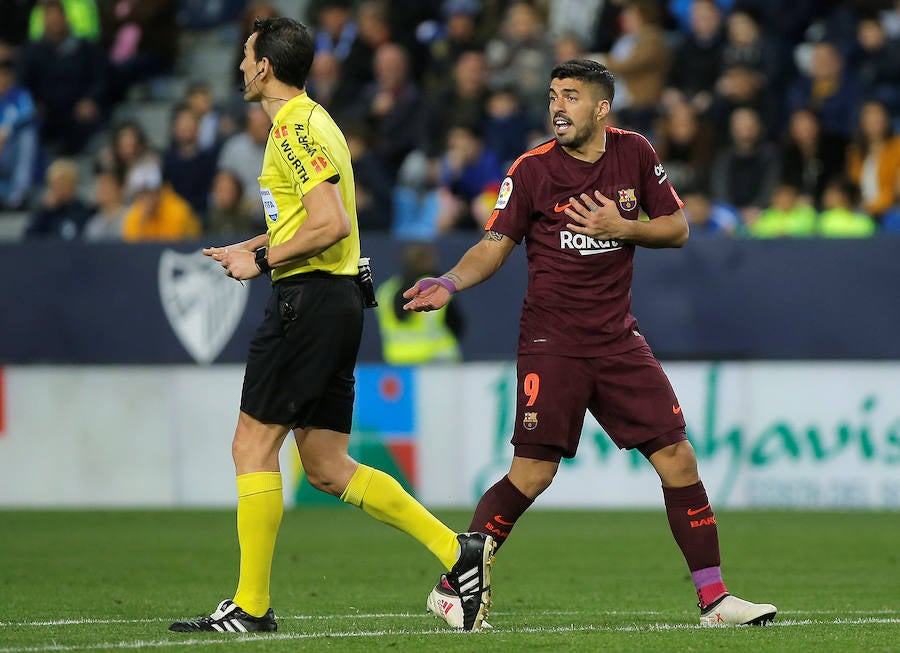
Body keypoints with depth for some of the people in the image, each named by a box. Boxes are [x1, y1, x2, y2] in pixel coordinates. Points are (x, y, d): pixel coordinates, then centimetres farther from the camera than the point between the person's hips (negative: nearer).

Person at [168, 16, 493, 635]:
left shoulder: (297, 128, -13)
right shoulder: (310, 121, 19)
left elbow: (332, 224, -23)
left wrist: (263, 258, -14)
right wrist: (248, 248, 21)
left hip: (307, 299, -10)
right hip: (336, 300, 10)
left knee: (254, 445, -4)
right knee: (327, 467, 9)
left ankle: (251, 607, -1)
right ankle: (458, 551, 3)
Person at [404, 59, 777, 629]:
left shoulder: (634, 153, 4)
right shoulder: (532, 170, -5)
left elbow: (677, 229, 8)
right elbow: (494, 247, -2)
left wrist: (622, 228, -10)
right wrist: (449, 283, -20)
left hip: (618, 339, 4)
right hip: (551, 342, -4)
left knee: (678, 461, -2)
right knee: (532, 474, -11)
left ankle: (714, 598, 6)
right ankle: (450, 589, 1)